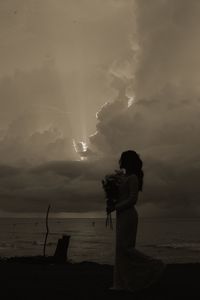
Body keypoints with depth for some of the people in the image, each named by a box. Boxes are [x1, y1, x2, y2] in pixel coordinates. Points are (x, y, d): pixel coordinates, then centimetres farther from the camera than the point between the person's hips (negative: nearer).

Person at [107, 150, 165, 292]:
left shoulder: (133, 178, -12)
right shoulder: (126, 177, 16)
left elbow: (133, 200, -19)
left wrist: (114, 207, -16)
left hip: (128, 216, -10)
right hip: (123, 216, 10)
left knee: (124, 248, -10)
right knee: (122, 249, 7)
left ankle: (155, 266, 0)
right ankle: (124, 283, 10)